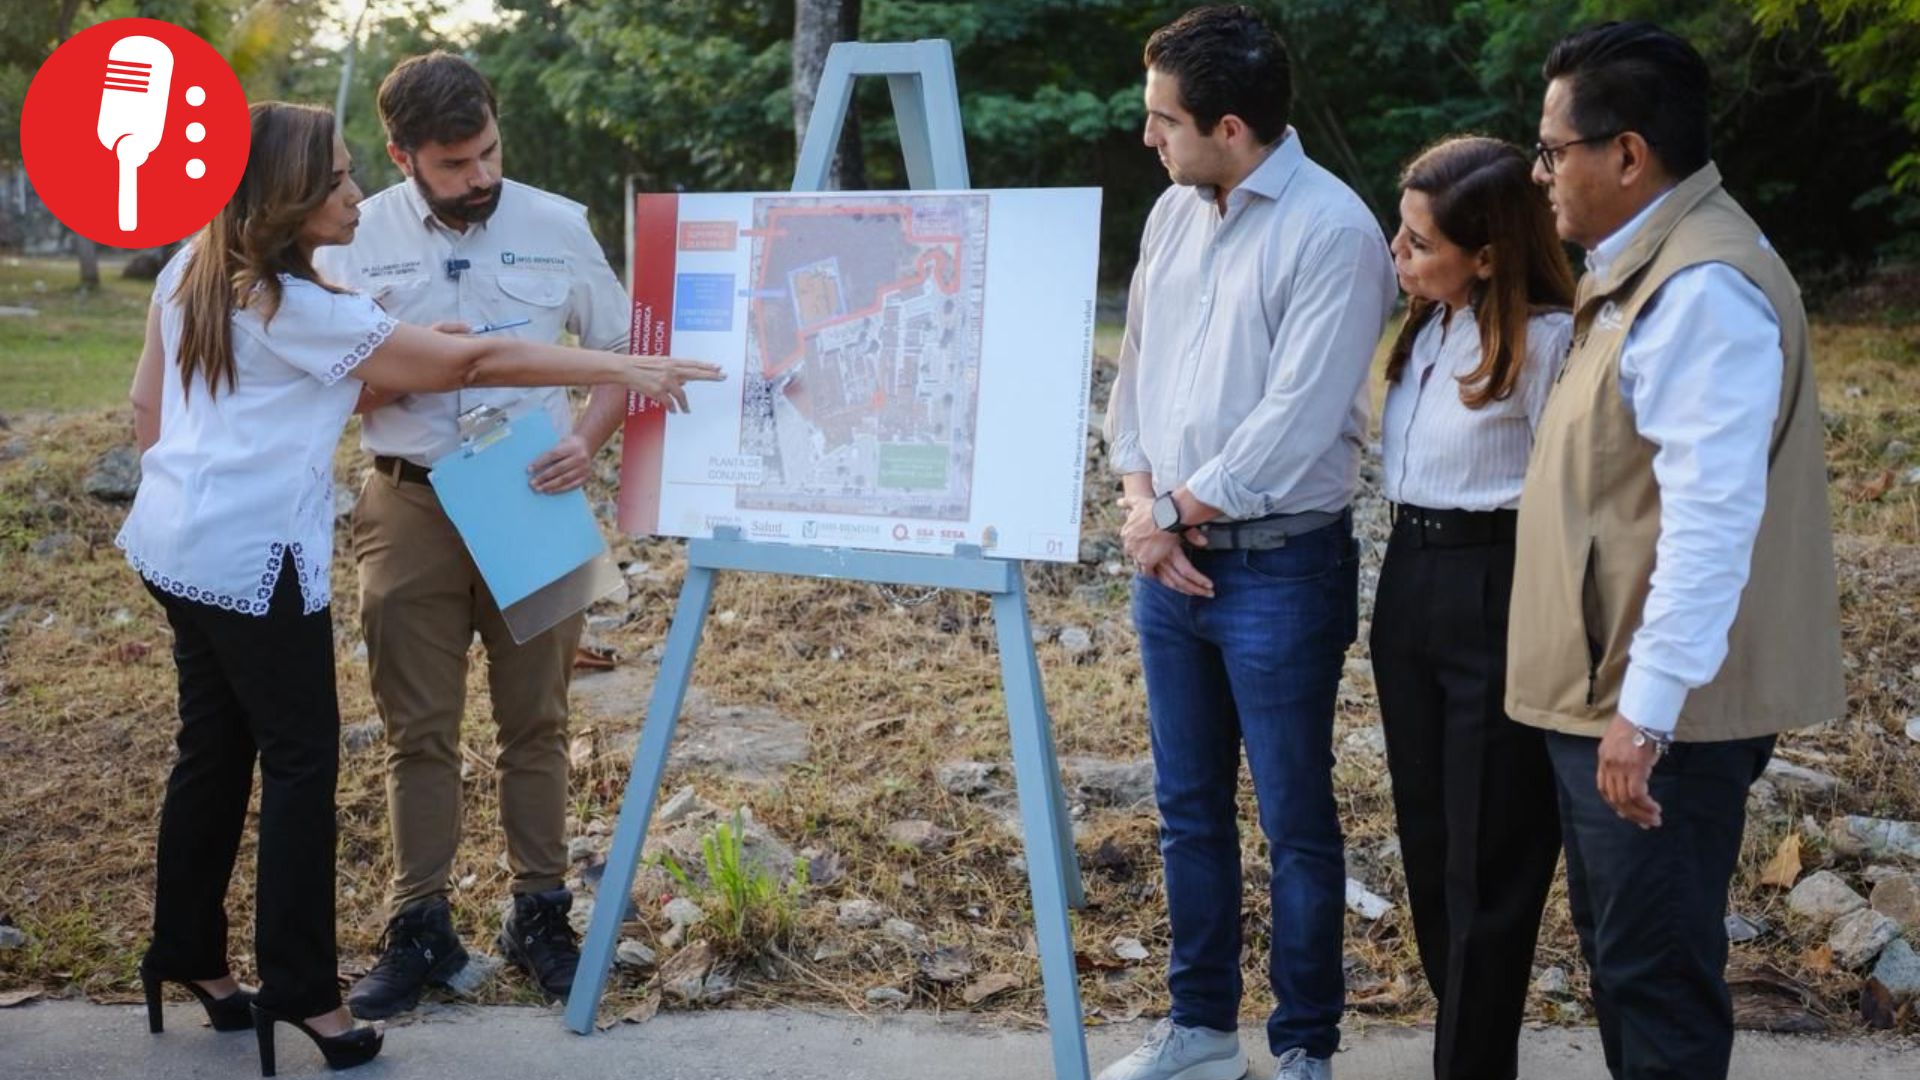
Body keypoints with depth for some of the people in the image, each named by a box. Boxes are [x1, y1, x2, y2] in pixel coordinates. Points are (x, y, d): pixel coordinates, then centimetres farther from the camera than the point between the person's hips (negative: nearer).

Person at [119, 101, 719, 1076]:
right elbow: (473, 364, -18)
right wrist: (628, 371, -16)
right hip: (252, 559, -9)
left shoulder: (190, 273, 6)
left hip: (176, 542, 9)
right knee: (300, 759, -1)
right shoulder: (302, 311, -17)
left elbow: (146, 411, 12)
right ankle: (300, 988, 4)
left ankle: (188, 954, 27)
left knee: (215, 747, 17)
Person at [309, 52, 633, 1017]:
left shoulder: (557, 227, -1)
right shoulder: (356, 240, -2)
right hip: (410, 507, 0)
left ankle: (539, 917, 20)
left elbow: (620, 352, 7)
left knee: (534, 722, 9)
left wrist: (586, 442, -10)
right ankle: (419, 931, 15)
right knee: (419, 731, 5)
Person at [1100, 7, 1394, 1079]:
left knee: (1296, 821, 4)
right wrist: (1141, 503, -2)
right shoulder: (1174, 214, 8)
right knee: (1190, 810, 14)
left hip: (1280, 568, -7)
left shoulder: (1333, 231, -15)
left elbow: (1294, 426, -19)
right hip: (1170, 560, 7)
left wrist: (1177, 511, -9)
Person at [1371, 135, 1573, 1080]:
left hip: (1495, 597, -9)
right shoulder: (1428, 325, 9)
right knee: (1428, 839, 17)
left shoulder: (1545, 339, -17)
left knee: (1486, 861, 3)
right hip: (1409, 582, 9)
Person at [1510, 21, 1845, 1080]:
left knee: (1654, 968, -2)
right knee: (1616, 945, 19)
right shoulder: (1644, 267, 14)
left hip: (1655, 709, -11)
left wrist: (1648, 705, -29)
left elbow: (1712, 515, -27)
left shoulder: (1702, 286, -20)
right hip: (1607, 688, 11)